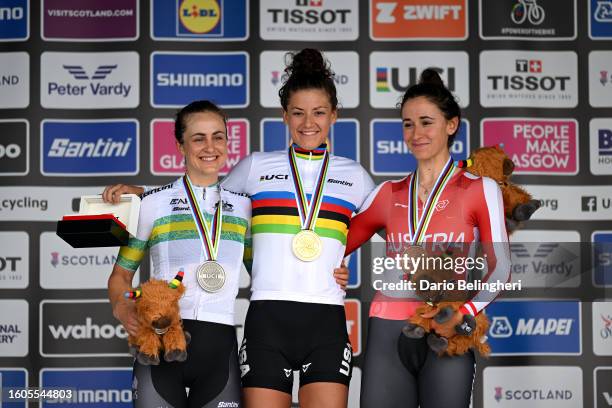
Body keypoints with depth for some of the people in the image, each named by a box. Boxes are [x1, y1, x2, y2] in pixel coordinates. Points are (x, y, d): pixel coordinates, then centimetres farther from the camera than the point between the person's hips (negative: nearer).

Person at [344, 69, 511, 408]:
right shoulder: (388, 193, 13)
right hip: (388, 332, 3)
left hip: (446, 335, -2)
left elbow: (500, 268, 0)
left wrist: (464, 314, -14)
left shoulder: (480, 189, 4)